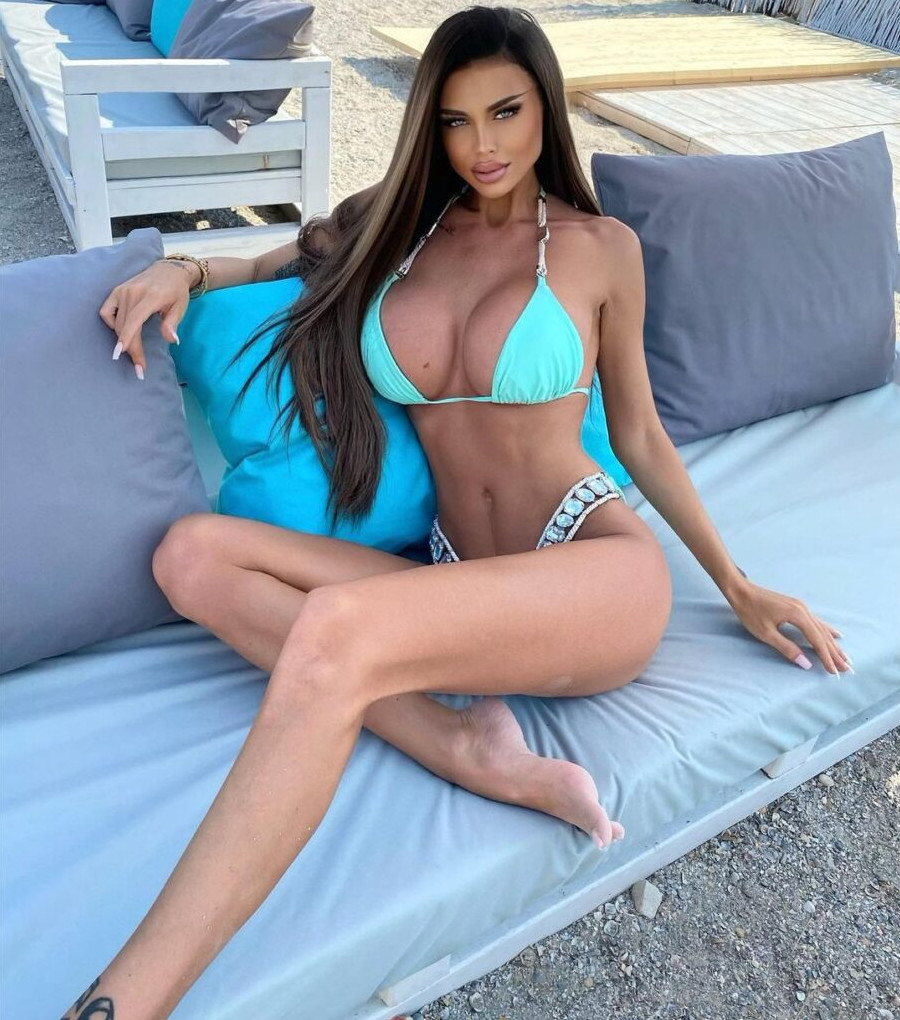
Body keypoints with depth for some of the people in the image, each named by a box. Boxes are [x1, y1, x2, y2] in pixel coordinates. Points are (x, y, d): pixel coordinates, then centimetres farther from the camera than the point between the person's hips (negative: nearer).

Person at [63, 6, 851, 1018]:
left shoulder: (601, 246, 7)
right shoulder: (396, 225, 13)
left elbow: (638, 435, 13)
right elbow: (281, 263, 30)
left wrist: (737, 584, 16)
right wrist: (183, 268, 8)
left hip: (600, 573, -4)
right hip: (462, 587, 5)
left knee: (337, 628, -33)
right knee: (193, 553, -14)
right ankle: (471, 751, -24)